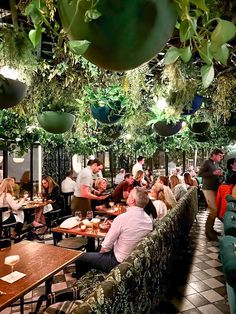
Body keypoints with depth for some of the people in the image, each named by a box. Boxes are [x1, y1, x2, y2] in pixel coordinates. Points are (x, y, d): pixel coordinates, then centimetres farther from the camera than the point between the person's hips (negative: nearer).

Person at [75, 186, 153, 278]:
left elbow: (105, 247, -18)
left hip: (119, 262, -7)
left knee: (80, 257, 11)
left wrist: (102, 251, 4)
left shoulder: (122, 218, -27)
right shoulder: (149, 219, -7)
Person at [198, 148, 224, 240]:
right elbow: (200, 174, -18)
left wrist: (221, 174, 3)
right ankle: (208, 231, -1)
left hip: (215, 189, 8)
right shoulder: (207, 162, -8)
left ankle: (210, 228, 24)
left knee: (214, 210, 11)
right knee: (214, 210, -12)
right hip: (208, 189, -8)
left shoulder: (216, 164, 16)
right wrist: (213, 173, -22)